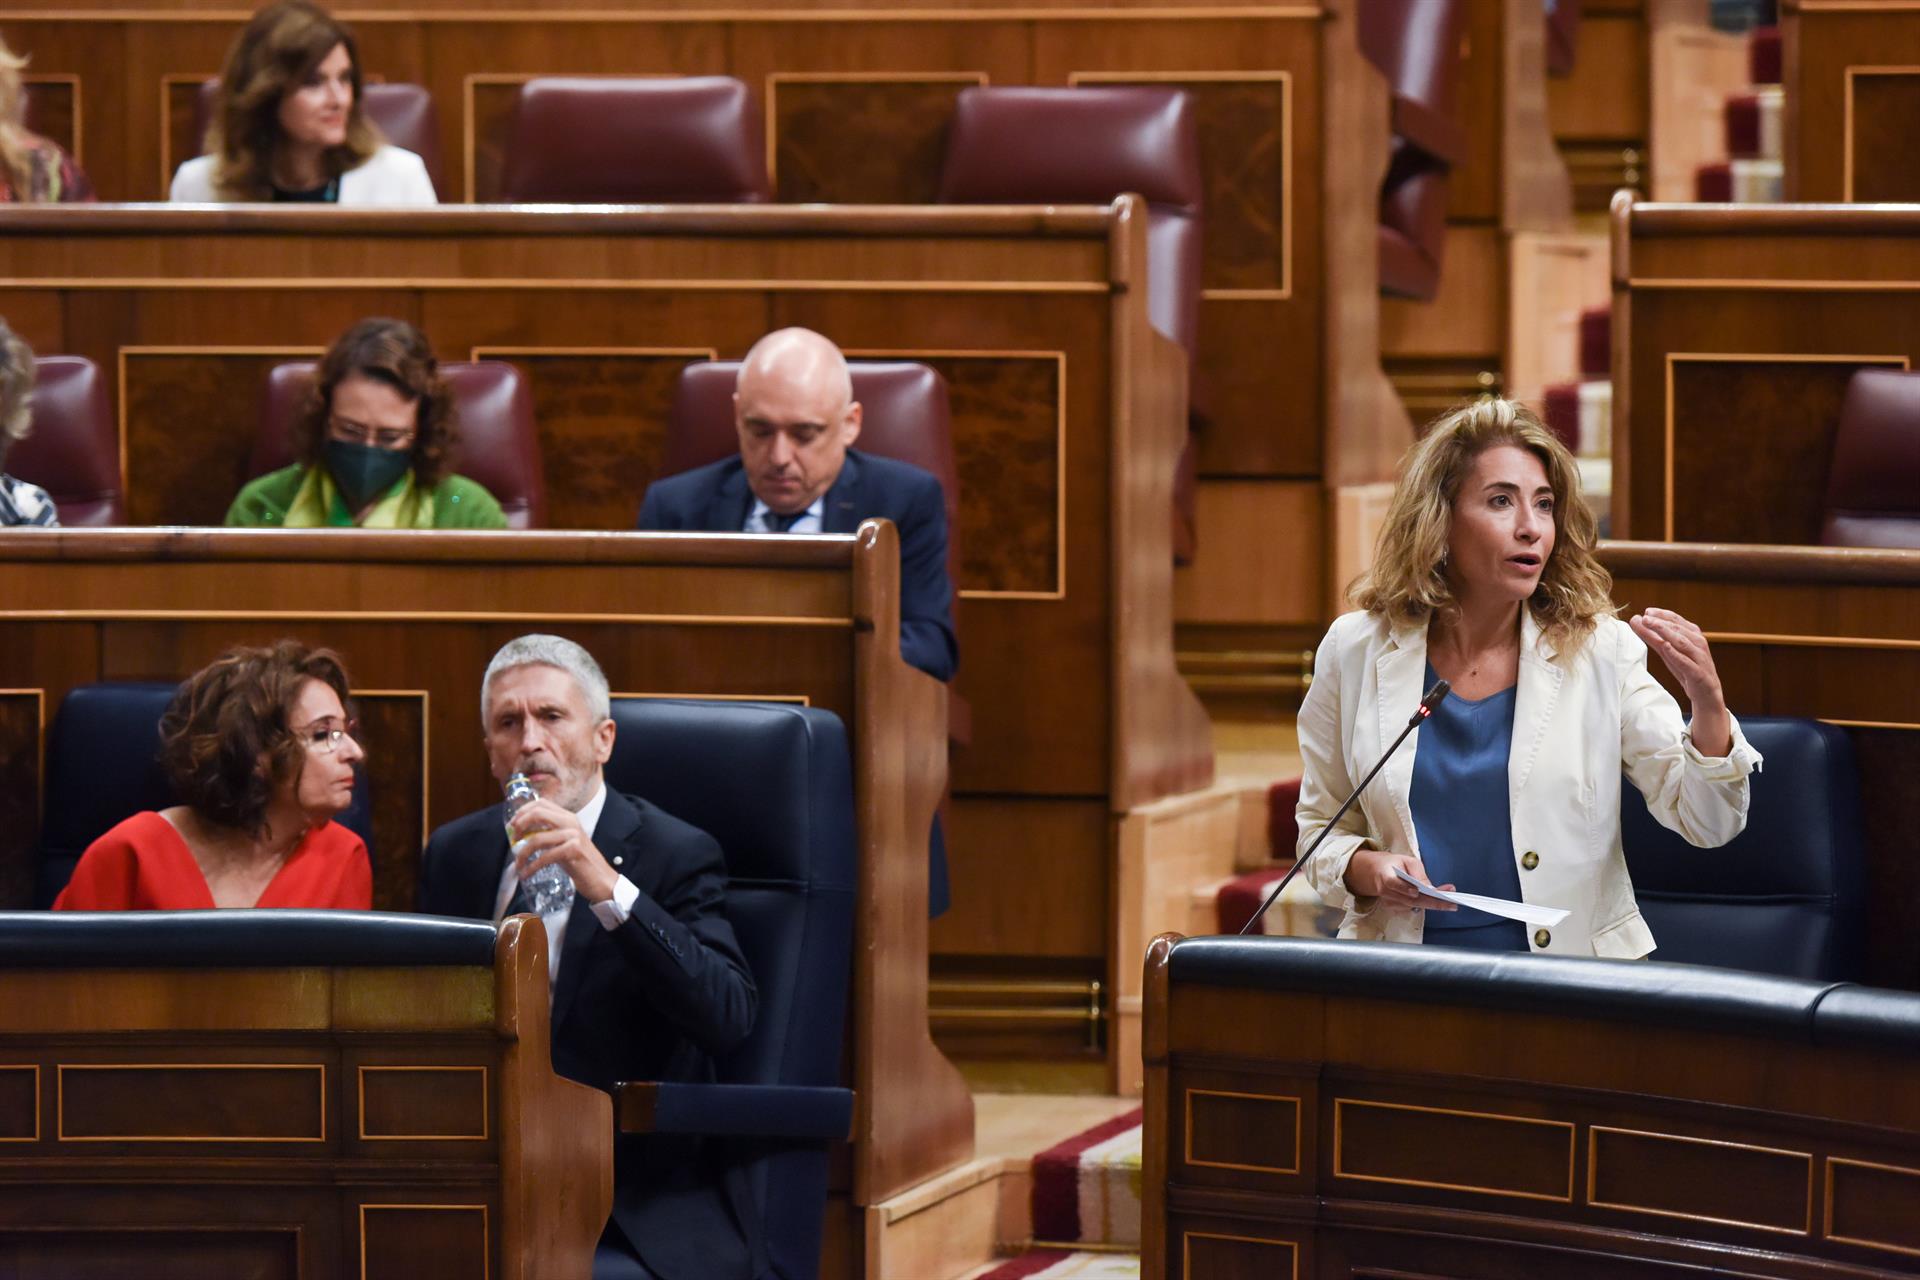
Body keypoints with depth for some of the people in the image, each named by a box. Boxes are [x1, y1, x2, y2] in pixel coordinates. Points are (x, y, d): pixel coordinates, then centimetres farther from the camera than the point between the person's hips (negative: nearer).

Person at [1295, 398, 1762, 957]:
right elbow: (1321, 827, 17)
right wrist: (1364, 869, -6)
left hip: (1574, 972, -1)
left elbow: (1706, 825, 0)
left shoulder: (1601, 649, 3)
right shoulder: (1354, 651, 5)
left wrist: (1707, 702, -17)